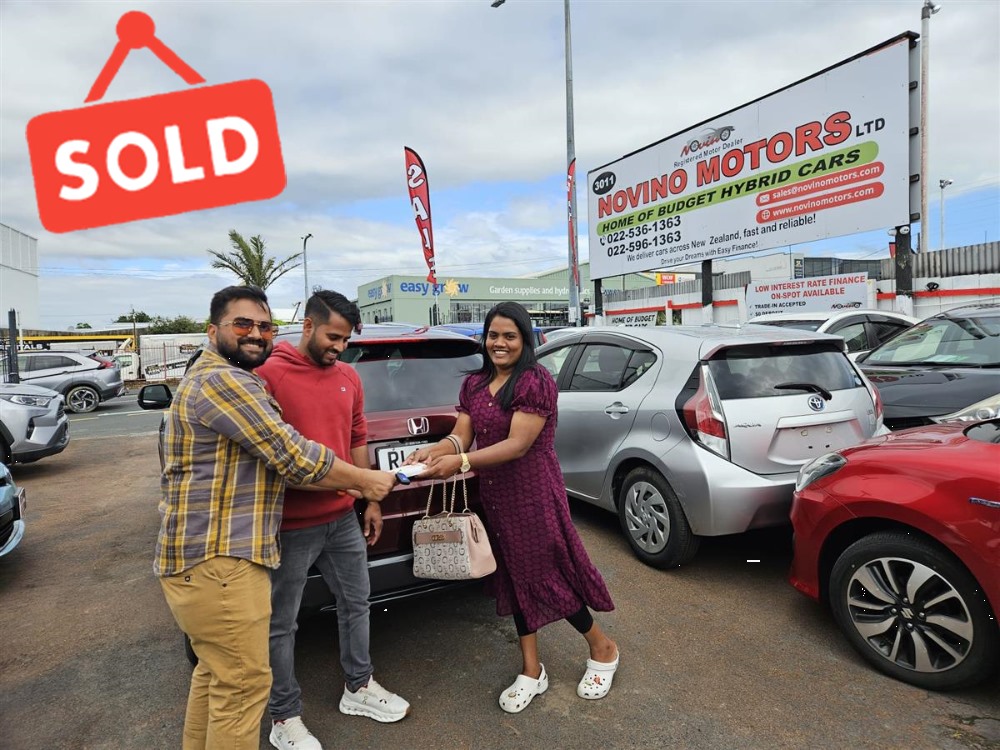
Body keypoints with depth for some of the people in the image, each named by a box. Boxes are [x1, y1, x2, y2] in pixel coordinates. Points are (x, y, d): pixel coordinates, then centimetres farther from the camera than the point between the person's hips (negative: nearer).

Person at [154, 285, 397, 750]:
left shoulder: (223, 380, 19)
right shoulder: (220, 380, -17)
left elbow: (271, 464, 17)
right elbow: (291, 454, -20)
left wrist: (345, 484, 8)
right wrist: (365, 480, -7)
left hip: (206, 556, 11)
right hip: (216, 561, -11)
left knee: (216, 673, 23)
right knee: (243, 684, 1)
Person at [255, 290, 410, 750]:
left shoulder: (349, 378, 6)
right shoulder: (268, 375, -14)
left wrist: (370, 500, 13)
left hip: (344, 518, 7)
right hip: (290, 526, -6)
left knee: (356, 602, 19)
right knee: (281, 623, 11)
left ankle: (359, 687, 40)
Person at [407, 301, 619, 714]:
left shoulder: (536, 382, -16)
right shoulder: (473, 384, 7)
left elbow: (518, 444, -22)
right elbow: (460, 436, 2)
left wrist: (460, 462, -29)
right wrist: (434, 450, -19)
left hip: (534, 494, -6)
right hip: (495, 497, 7)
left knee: (548, 574, 4)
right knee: (515, 576, 15)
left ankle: (603, 649, 30)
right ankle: (531, 671, 31)